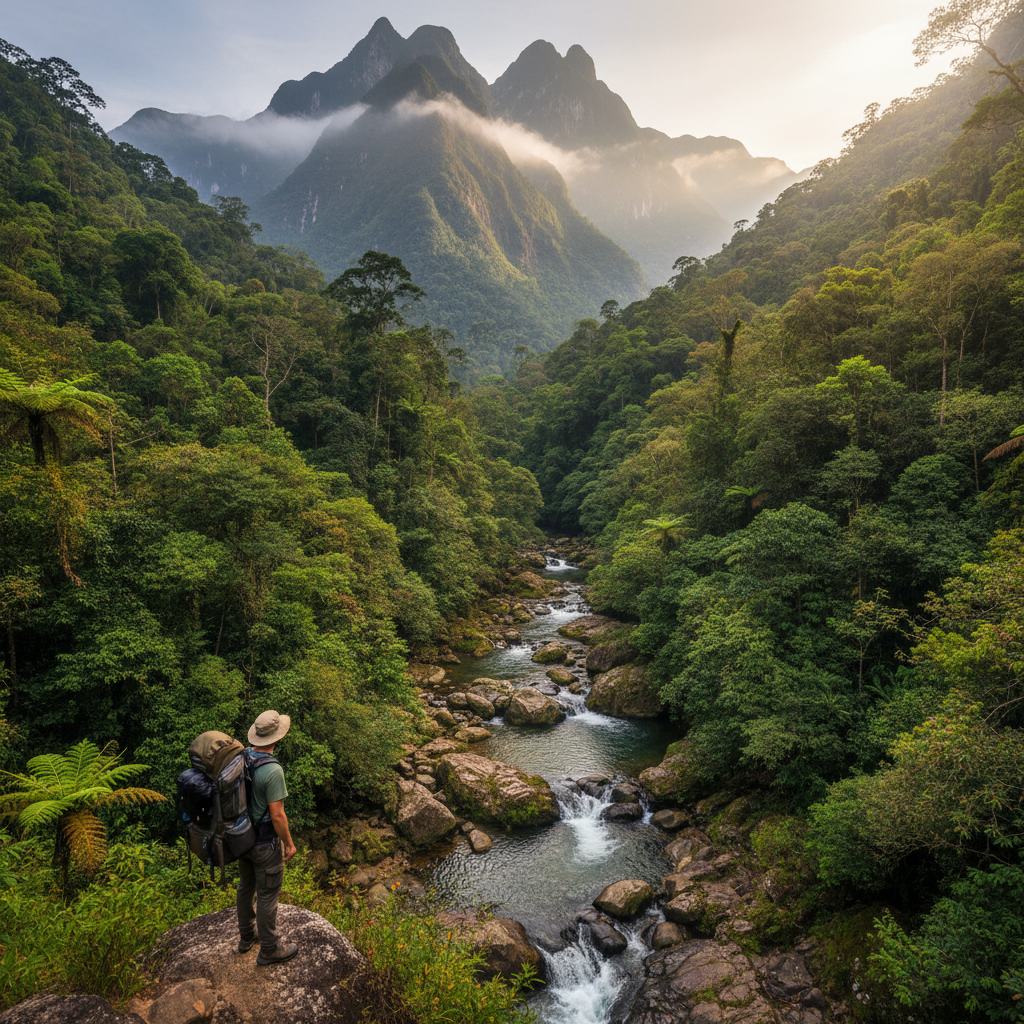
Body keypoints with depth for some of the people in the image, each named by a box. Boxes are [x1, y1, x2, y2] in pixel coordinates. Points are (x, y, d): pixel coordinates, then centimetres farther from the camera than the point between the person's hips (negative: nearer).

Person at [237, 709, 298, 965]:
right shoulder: (273, 771, -31)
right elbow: (277, 815, -25)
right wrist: (289, 844, -10)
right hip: (265, 842, -8)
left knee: (246, 887, 25)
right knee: (267, 895, 9)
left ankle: (246, 935, 44)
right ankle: (269, 949, 26)